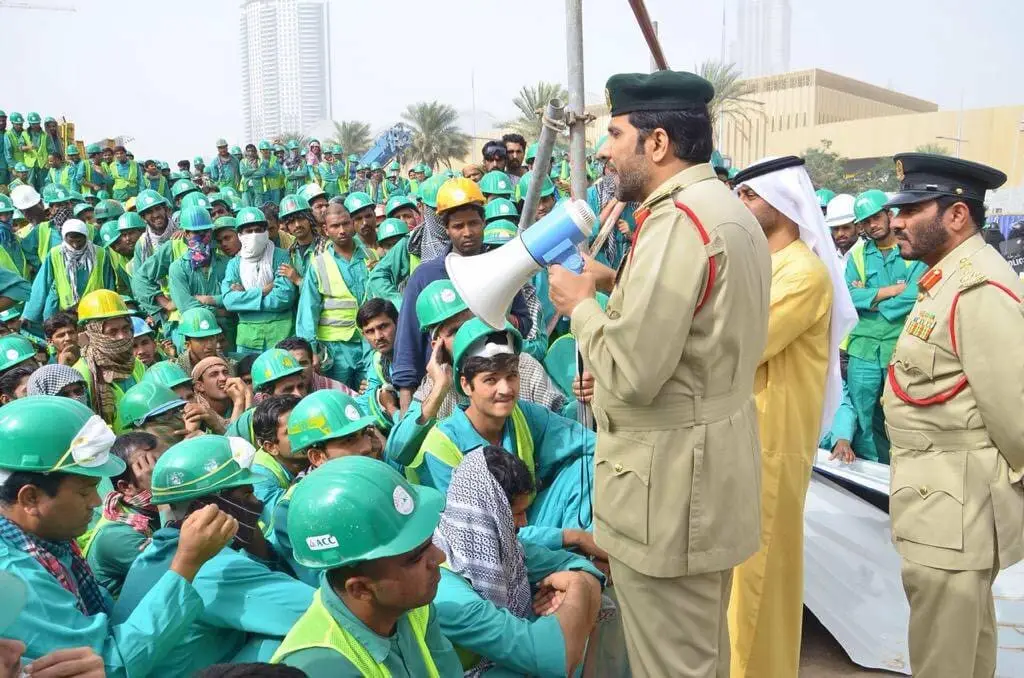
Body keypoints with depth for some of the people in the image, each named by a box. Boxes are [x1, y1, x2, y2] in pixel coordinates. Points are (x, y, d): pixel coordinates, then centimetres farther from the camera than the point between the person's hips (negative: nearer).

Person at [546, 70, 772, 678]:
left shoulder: (677, 221, -21)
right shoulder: (727, 209, 11)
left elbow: (632, 373, -26)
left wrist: (581, 305, -10)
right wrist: (619, 285, 8)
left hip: (670, 486, -10)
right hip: (712, 471, 10)